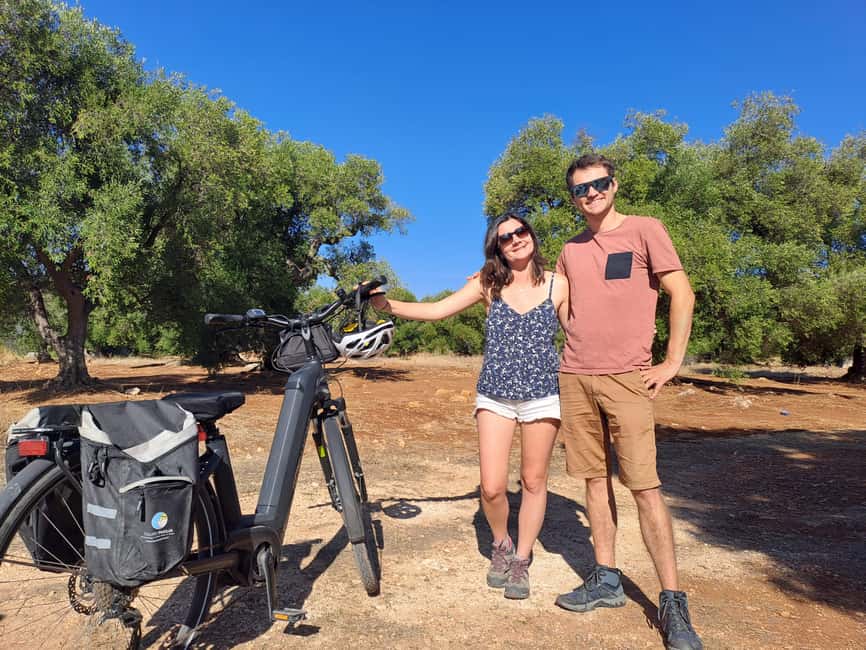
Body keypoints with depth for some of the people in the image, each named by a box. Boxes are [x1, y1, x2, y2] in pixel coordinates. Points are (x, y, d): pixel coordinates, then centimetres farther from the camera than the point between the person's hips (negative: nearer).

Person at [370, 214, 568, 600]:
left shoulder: (557, 285, 2)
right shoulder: (489, 283, 2)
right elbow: (436, 311, -2)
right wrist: (388, 305, -12)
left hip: (542, 394, 0)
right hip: (495, 395, 0)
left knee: (533, 481, 8)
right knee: (492, 488, -3)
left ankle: (521, 560, 28)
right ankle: (501, 546, 28)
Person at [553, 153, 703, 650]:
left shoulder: (644, 230, 0)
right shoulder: (570, 251, 14)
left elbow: (682, 294, -2)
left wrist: (673, 362, -7)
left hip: (627, 378, -5)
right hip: (574, 378, 5)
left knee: (644, 487, -5)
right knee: (595, 479, 10)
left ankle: (673, 603, 7)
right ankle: (607, 580, 23)